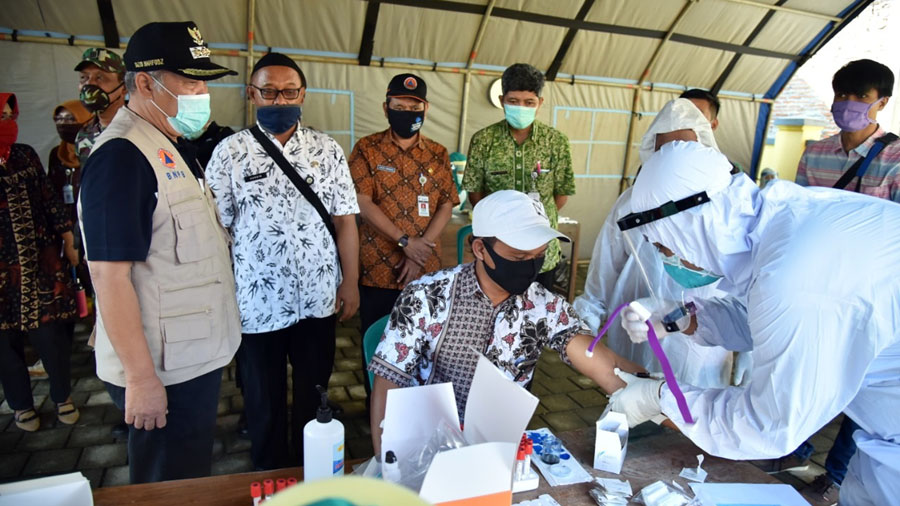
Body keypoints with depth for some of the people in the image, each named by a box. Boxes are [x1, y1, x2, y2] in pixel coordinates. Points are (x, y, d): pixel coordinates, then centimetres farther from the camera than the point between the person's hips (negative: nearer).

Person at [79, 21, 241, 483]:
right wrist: (141, 377, -22)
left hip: (197, 355, 9)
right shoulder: (122, 155, -20)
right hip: (162, 372, -9)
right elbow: (109, 273, -23)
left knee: (194, 474, 25)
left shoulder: (174, 145, 10)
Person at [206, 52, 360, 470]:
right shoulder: (230, 152, -3)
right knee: (263, 401, 15)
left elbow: (345, 220, 1)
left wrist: (350, 282, -2)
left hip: (319, 299, 2)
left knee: (315, 394, 18)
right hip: (257, 302, -1)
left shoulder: (327, 149, 2)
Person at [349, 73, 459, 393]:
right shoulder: (367, 149, -1)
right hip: (377, 269, -2)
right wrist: (405, 241, -16)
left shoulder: (438, 154, 8)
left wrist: (421, 249, -11)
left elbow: (446, 205, 2)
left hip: (426, 270, 2)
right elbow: (362, 202, -10)